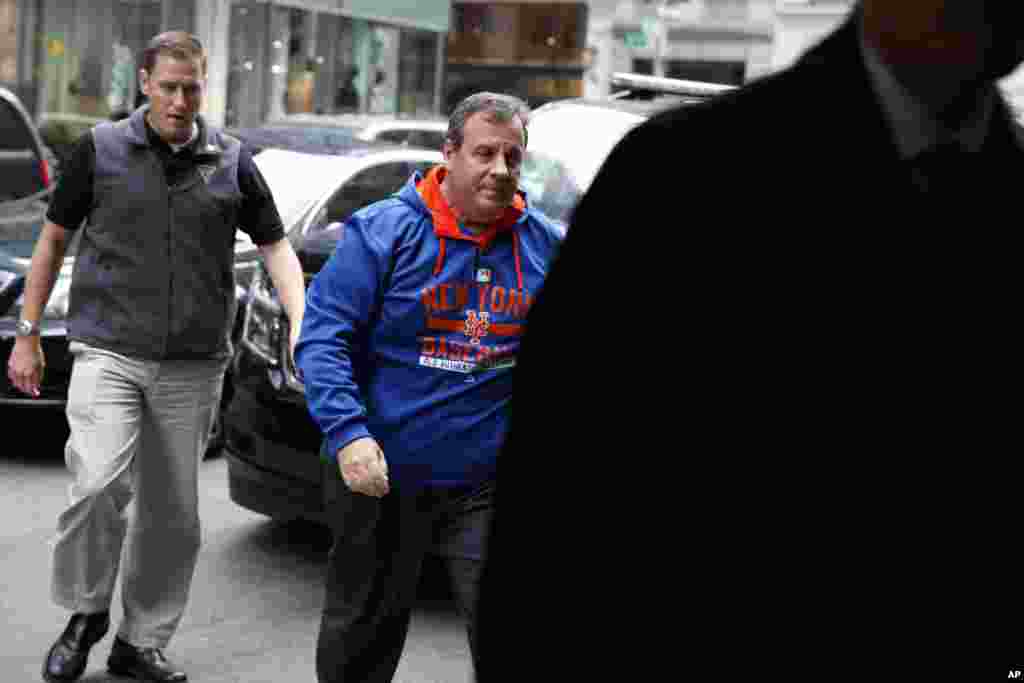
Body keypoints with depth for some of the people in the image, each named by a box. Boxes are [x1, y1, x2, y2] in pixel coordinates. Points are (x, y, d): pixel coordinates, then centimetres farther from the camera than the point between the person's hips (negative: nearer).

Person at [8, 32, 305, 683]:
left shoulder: (232, 160, 6)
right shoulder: (102, 148, 2)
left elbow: (276, 245, 10)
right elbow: (54, 239, 10)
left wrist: (301, 328, -5)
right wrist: (27, 333, 9)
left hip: (195, 365, 2)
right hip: (109, 353, -2)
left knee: (174, 512, 6)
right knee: (99, 484, -20)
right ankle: (86, 613, 5)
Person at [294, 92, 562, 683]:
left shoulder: (546, 245, 4)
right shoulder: (383, 230, -8)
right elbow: (322, 337, -12)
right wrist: (348, 432, -24)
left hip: (488, 484, 2)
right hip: (381, 474, -2)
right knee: (364, 633, 15)